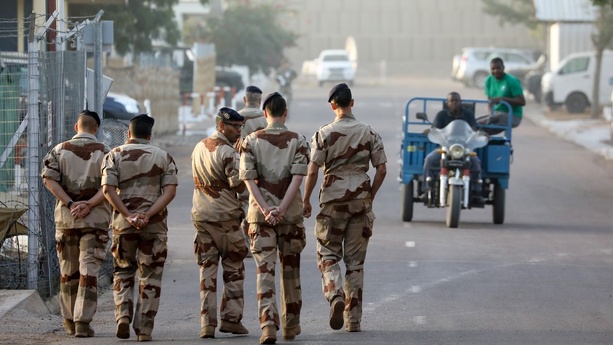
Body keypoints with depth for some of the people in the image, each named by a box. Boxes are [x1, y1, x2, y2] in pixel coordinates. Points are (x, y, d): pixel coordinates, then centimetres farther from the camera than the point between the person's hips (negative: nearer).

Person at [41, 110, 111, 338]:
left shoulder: (60, 150, 6)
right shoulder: (104, 152, 1)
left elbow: (49, 178, -7)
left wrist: (70, 204, -12)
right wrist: (89, 205, -17)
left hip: (65, 216, 2)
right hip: (96, 217, -2)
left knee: (68, 270, 13)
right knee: (89, 270, -4)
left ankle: (69, 321, 20)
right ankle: (83, 322, -12)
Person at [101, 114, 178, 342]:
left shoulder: (115, 155, 3)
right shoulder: (163, 157, 5)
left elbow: (108, 189, -9)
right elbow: (170, 191, -6)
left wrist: (128, 215, -11)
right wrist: (148, 214, -13)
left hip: (123, 223, 0)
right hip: (154, 225, 0)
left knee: (123, 273, 15)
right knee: (150, 278, 5)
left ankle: (123, 315, -5)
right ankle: (144, 329, 0)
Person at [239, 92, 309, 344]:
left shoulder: (251, 141, 1)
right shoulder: (298, 141, 0)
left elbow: (248, 178, -7)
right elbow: (297, 178, -11)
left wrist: (266, 209, -12)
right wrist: (281, 210, -14)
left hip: (260, 213, -1)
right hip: (290, 214, 1)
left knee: (265, 271, -5)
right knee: (290, 269, 14)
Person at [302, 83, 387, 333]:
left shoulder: (325, 134, -6)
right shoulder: (369, 133, 1)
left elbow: (313, 171, -10)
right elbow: (381, 170, 0)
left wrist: (306, 200, 2)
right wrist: (370, 196, 13)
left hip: (332, 200, -2)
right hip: (360, 200, 2)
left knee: (328, 255, 9)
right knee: (355, 260, 8)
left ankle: (335, 295, -19)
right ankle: (354, 319, 9)